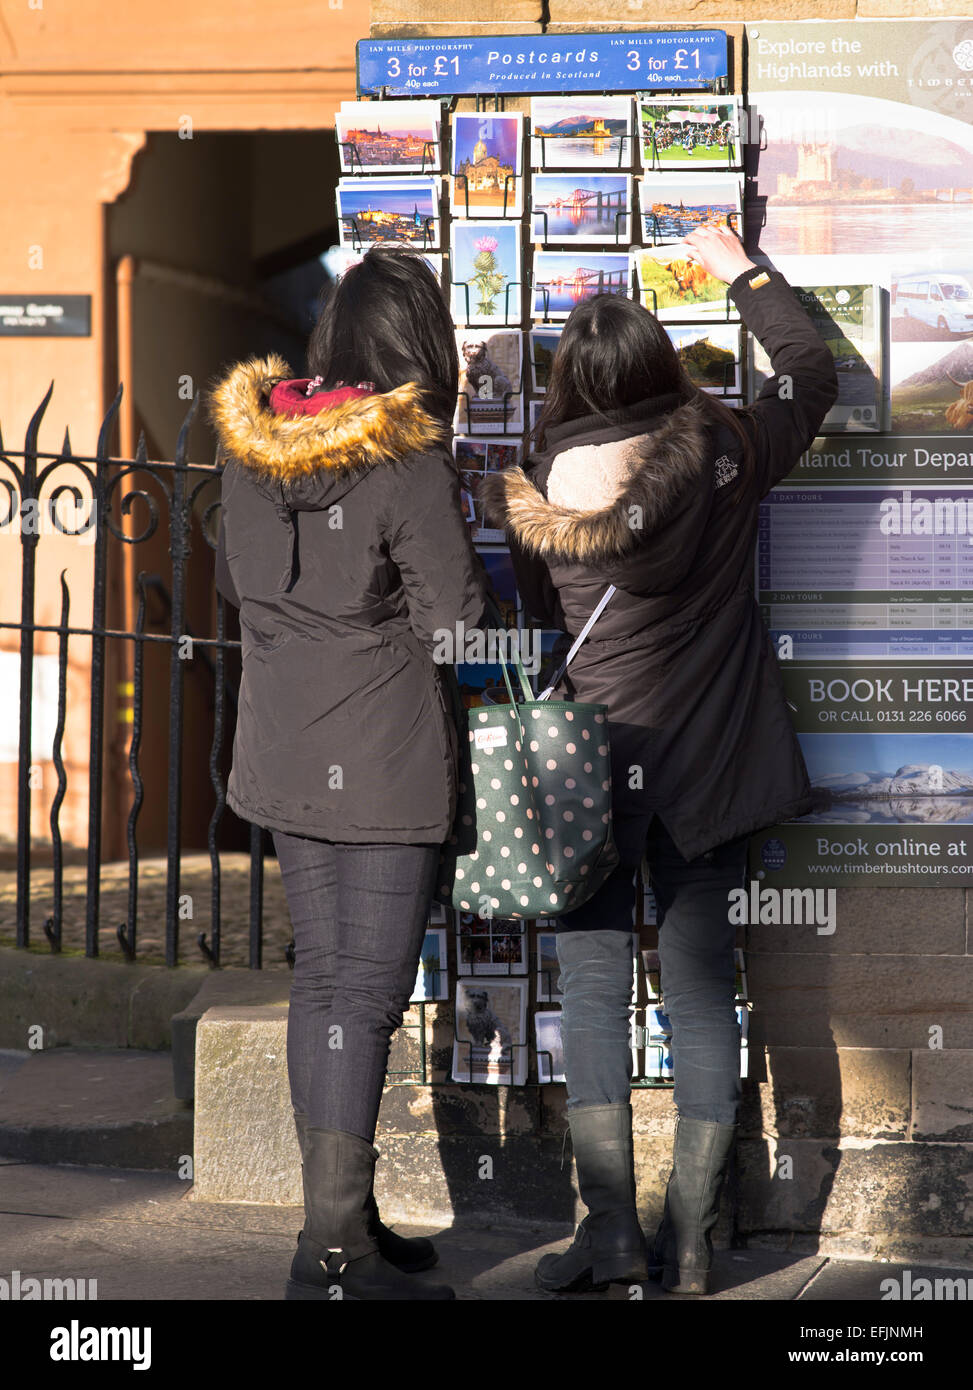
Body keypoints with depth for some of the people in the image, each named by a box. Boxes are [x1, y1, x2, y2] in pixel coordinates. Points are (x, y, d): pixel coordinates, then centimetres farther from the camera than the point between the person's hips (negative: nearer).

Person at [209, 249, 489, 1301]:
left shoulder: (250, 444, 3)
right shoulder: (409, 464, -18)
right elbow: (456, 623, -15)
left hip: (283, 756, 7)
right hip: (383, 761, -7)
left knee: (321, 976, 15)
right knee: (366, 991, -3)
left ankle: (341, 1216, 24)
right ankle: (333, 1253, -3)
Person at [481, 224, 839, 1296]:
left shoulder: (539, 493, -12)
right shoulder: (727, 458, -5)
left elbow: (532, 618, -3)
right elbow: (811, 372, 13)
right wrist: (743, 271, 22)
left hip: (593, 765, -2)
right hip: (709, 765, 2)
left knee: (593, 984, 8)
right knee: (702, 990, 7)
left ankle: (610, 1224, 3)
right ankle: (690, 1242, 11)